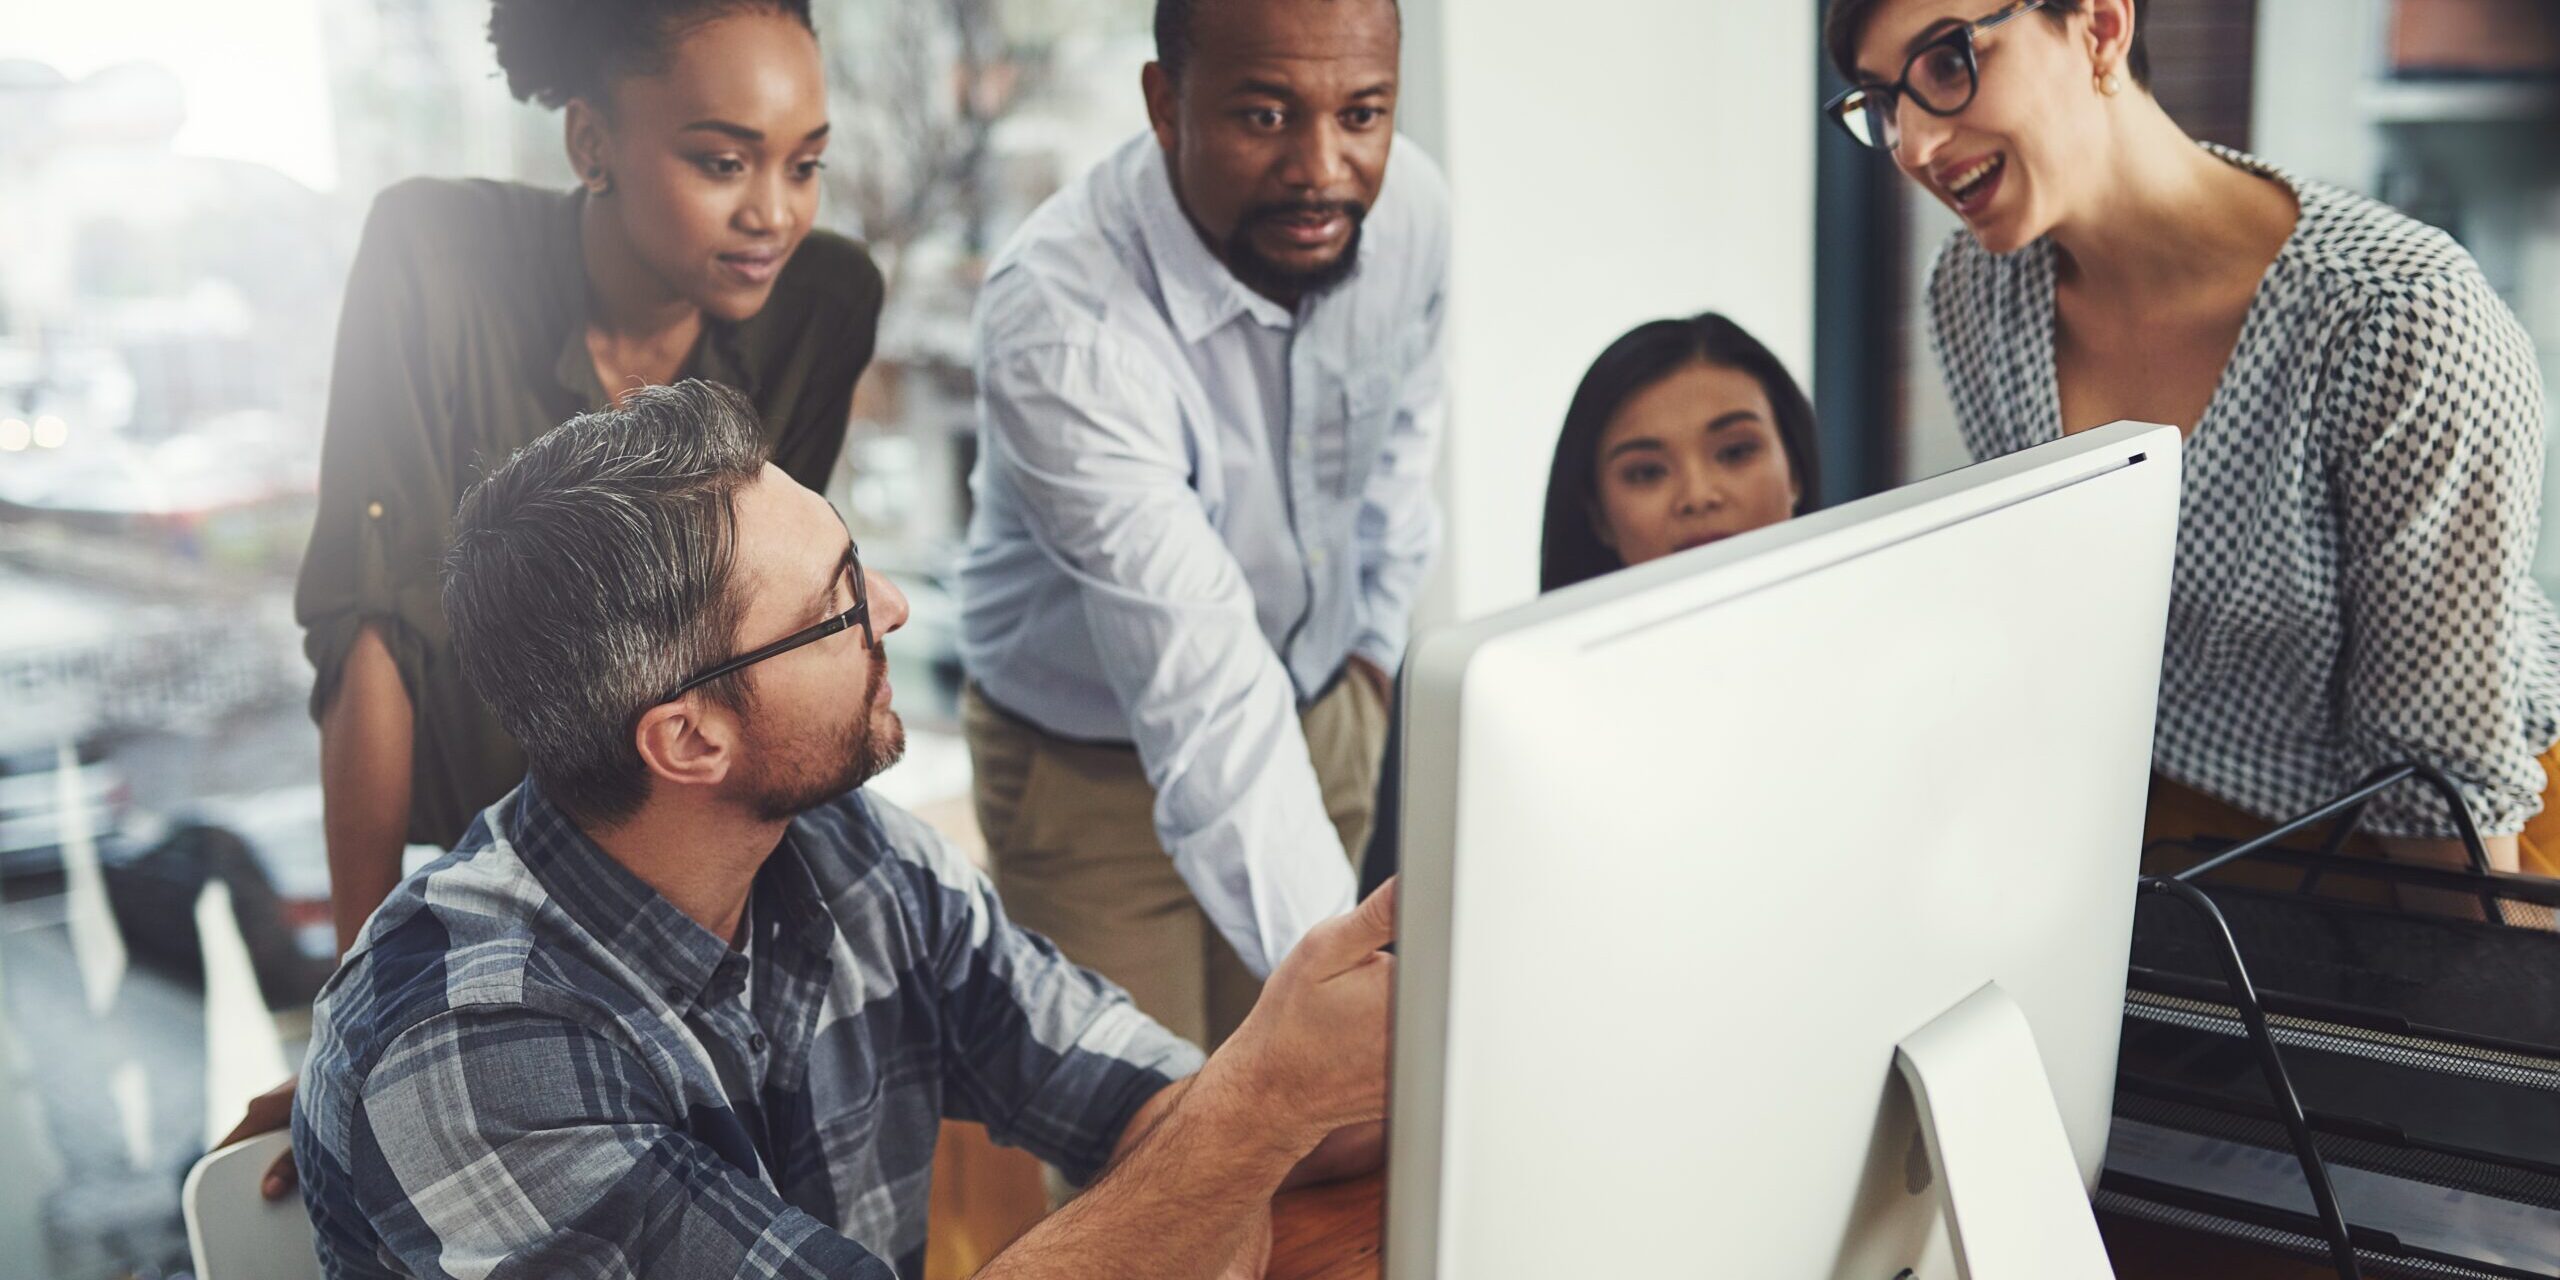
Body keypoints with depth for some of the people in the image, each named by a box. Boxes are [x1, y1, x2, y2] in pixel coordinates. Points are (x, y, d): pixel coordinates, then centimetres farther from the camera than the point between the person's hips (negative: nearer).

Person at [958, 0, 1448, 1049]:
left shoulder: (1409, 205, -15)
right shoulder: (1060, 319, -36)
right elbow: (1206, 695, -42)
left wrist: (1379, 642, 10)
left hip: (1326, 716, 5)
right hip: (1093, 759, -5)